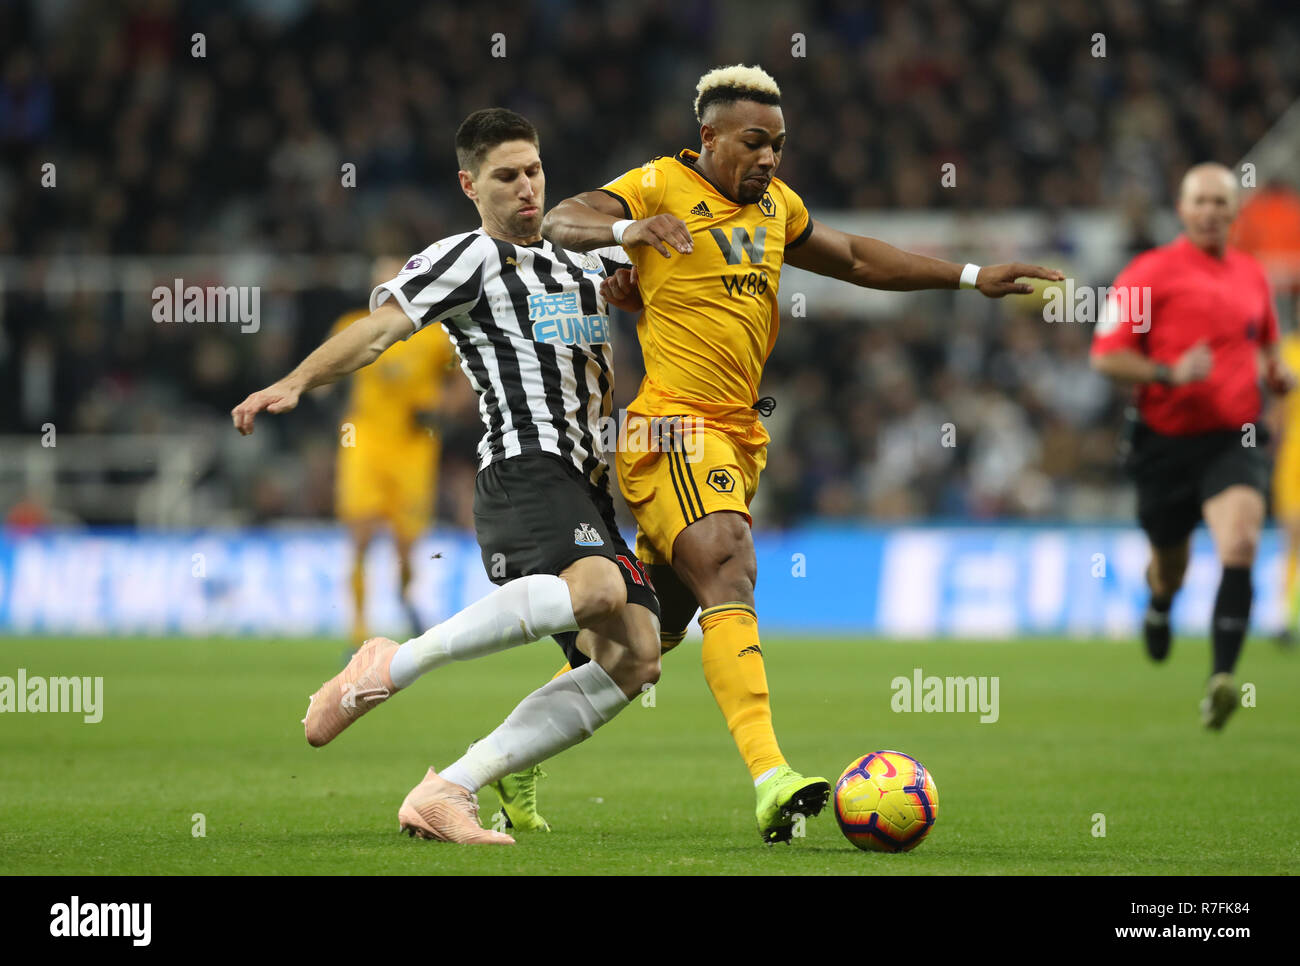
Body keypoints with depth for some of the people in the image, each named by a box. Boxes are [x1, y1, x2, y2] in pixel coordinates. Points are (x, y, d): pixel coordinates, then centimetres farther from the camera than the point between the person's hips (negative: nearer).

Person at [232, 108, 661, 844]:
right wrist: (296, 383, -23)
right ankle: (391, 668, -27)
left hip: (586, 494, 8)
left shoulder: (584, 268, 27)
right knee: (598, 588, -37)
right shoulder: (472, 259, 4)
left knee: (632, 657, -9)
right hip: (526, 473, -8)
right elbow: (380, 328, -8)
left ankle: (446, 794, -11)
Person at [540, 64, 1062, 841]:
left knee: (654, 627, 11)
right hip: (675, 427, -8)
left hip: (739, 435, 8)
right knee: (729, 578, -26)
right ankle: (771, 778, -39)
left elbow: (855, 258, 31)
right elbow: (558, 223, -15)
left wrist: (971, 277, 28)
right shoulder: (661, 186, -5)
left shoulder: (774, 205, 18)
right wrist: (625, 229, -36)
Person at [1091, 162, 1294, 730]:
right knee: (1169, 564, 15)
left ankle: (1221, 681, -28)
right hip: (1167, 441, -1)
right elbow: (1105, 356, -8)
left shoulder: (1251, 275, 10)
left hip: (1234, 439, 1)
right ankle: (1159, 608, 54)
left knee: (1239, 547, -24)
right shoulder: (1151, 272, -5)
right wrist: (1169, 374, -21)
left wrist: (1276, 370, 7)